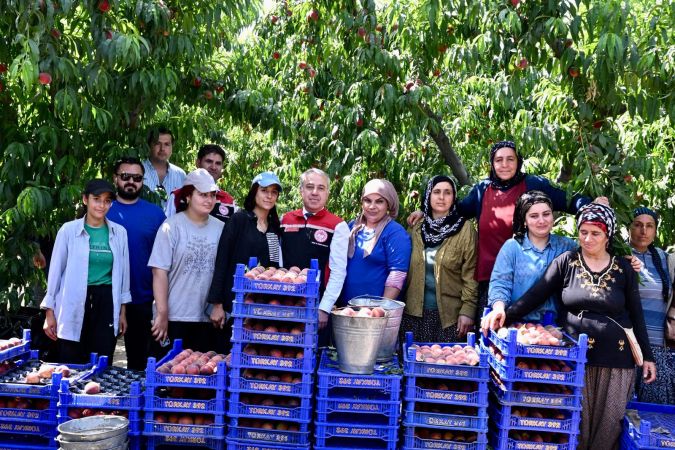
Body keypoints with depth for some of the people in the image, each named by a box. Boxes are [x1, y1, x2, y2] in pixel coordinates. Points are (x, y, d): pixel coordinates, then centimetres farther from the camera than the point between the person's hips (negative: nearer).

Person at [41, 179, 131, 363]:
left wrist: (123, 310, 11)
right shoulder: (69, 230, -2)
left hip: (106, 304, 2)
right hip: (74, 304, -2)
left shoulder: (119, 232, 4)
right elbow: (56, 270, 2)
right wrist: (50, 311, 1)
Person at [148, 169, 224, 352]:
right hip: (173, 318, -3)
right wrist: (162, 314, -10)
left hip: (206, 319, 3)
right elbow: (160, 273, -8)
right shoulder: (172, 227, -5)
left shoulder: (220, 229, 4)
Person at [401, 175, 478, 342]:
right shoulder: (415, 228, 9)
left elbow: (470, 274, -6)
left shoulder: (465, 230, -1)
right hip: (414, 312, 3)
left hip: (449, 314, -3)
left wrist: (468, 310, -13)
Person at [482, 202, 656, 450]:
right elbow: (536, 294, -5)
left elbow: (636, 314, 10)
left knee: (608, 422, 5)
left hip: (615, 356, 1)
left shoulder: (623, 268, 5)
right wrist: (506, 313, -20)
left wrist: (647, 355, 9)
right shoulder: (566, 261, 2)